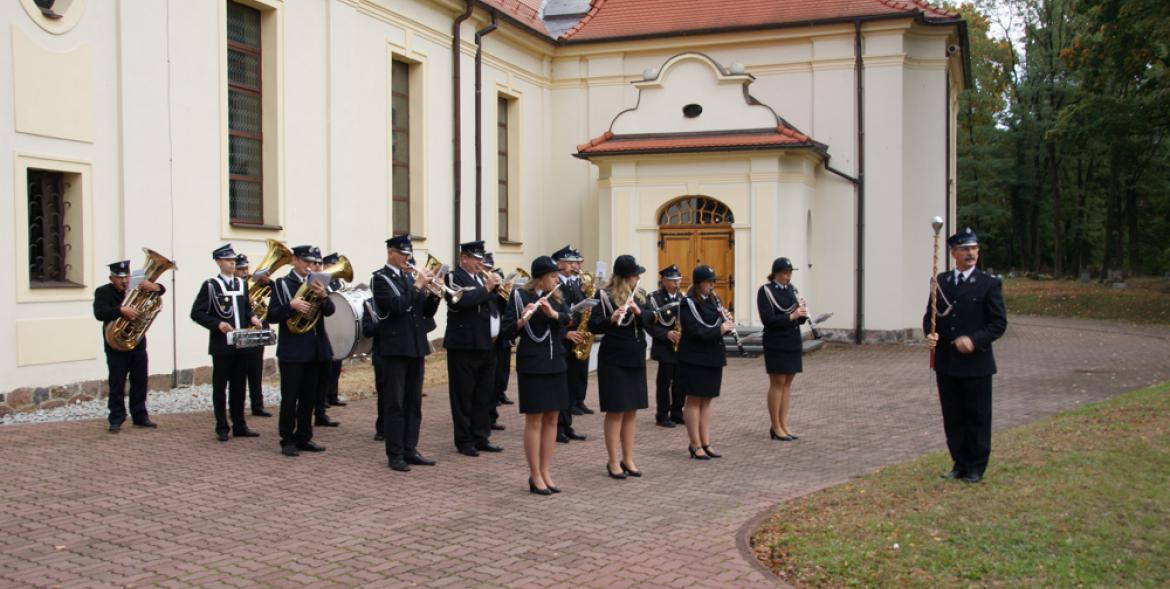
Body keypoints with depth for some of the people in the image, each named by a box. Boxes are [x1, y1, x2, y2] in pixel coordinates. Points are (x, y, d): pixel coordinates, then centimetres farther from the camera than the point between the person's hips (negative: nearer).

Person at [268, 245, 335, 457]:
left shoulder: (317, 284, 10)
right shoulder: (282, 284, -1)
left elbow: (330, 311, -1)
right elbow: (272, 316, -8)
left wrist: (323, 296, -20)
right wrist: (291, 305, -23)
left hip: (316, 349, 5)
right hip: (292, 350, -5)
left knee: (309, 397, 10)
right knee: (289, 397, -1)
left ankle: (304, 438, 19)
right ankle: (287, 441, 5)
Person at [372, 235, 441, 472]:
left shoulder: (410, 277, 15)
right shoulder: (380, 278, -4)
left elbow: (427, 312, 13)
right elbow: (396, 306, -20)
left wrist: (434, 293, -4)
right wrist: (417, 286, -17)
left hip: (416, 347, 7)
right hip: (394, 348, -7)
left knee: (413, 403, 9)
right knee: (394, 404, -1)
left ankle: (410, 450, 17)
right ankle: (395, 455, 4)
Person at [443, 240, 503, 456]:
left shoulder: (482, 277, 17)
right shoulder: (454, 277, -6)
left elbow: (494, 306, 21)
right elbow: (460, 302, -25)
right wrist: (486, 289, -17)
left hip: (486, 345, 8)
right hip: (464, 347, -8)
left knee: (484, 395, 10)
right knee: (463, 395, 0)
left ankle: (481, 437, 19)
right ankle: (464, 441, 6)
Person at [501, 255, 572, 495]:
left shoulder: (555, 297, 10)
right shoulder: (520, 295, -7)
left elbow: (567, 319, -7)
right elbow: (508, 331, -12)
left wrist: (552, 313, -27)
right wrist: (523, 319, -30)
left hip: (555, 364, 6)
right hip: (531, 365, -6)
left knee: (551, 419, 8)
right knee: (534, 420, -2)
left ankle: (546, 472, 16)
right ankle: (535, 476, 5)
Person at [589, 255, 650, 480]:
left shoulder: (638, 296, 8)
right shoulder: (604, 296, -11)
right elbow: (593, 326, -16)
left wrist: (638, 312, -19)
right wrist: (611, 319, -34)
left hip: (635, 359, 6)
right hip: (613, 360, -6)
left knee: (631, 411, 10)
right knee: (615, 411, -2)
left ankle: (628, 459, 18)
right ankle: (613, 462, 6)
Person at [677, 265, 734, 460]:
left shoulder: (713, 300, 11)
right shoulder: (688, 303, -12)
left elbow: (719, 324, 15)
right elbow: (694, 331, -20)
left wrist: (727, 325, -7)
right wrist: (719, 330, -23)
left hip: (713, 357, 7)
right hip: (694, 358, -7)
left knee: (706, 400, 10)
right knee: (694, 400, 0)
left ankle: (706, 443, 16)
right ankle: (695, 445, 6)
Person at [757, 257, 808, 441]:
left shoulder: (791, 289, 11)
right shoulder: (765, 291, -9)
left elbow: (798, 319, 15)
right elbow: (767, 319, -17)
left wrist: (802, 313, -7)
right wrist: (791, 316, -23)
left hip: (793, 341, 7)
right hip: (776, 342, -7)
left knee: (788, 382, 9)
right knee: (777, 382, -3)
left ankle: (783, 424, 15)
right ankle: (775, 427, 4)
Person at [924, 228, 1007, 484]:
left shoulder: (989, 284, -3)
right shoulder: (940, 281, 9)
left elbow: (999, 322, -6)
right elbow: (930, 315, 13)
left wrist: (975, 340, -19)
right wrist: (929, 333, -8)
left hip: (976, 362, -4)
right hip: (946, 363, 4)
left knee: (977, 417, 5)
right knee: (952, 417, 10)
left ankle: (976, 468, 16)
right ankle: (960, 463, 22)